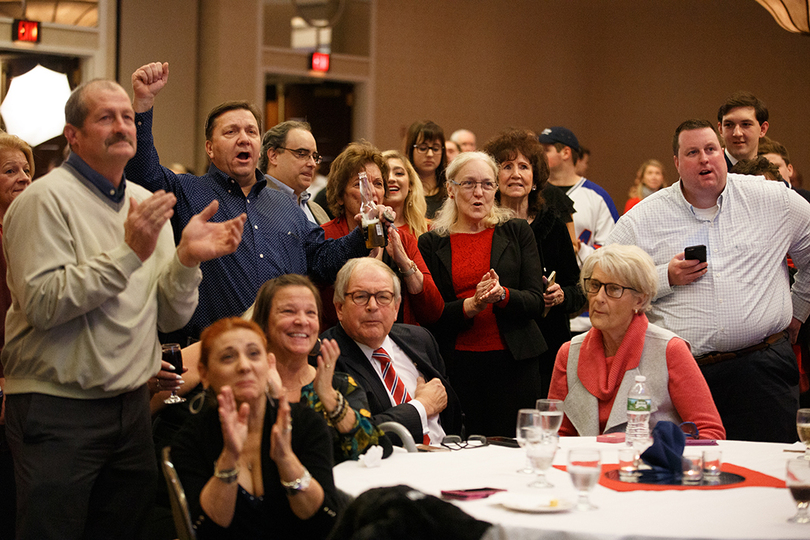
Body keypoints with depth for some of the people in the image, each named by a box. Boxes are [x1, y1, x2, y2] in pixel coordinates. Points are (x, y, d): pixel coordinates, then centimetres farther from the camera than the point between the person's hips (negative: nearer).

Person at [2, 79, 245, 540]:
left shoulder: (149, 204, 11)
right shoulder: (47, 200, -9)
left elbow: (171, 318, 9)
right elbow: (42, 304, -21)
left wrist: (188, 259, -9)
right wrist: (129, 252, -22)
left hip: (132, 405, 7)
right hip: (57, 410, -6)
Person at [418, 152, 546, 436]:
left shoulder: (517, 232, 8)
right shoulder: (431, 243, 7)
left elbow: (535, 302, 2)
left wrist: (502, 295, -18)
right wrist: (471, 305, -16)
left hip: (513, 362, 0)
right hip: (457, 366, 0)